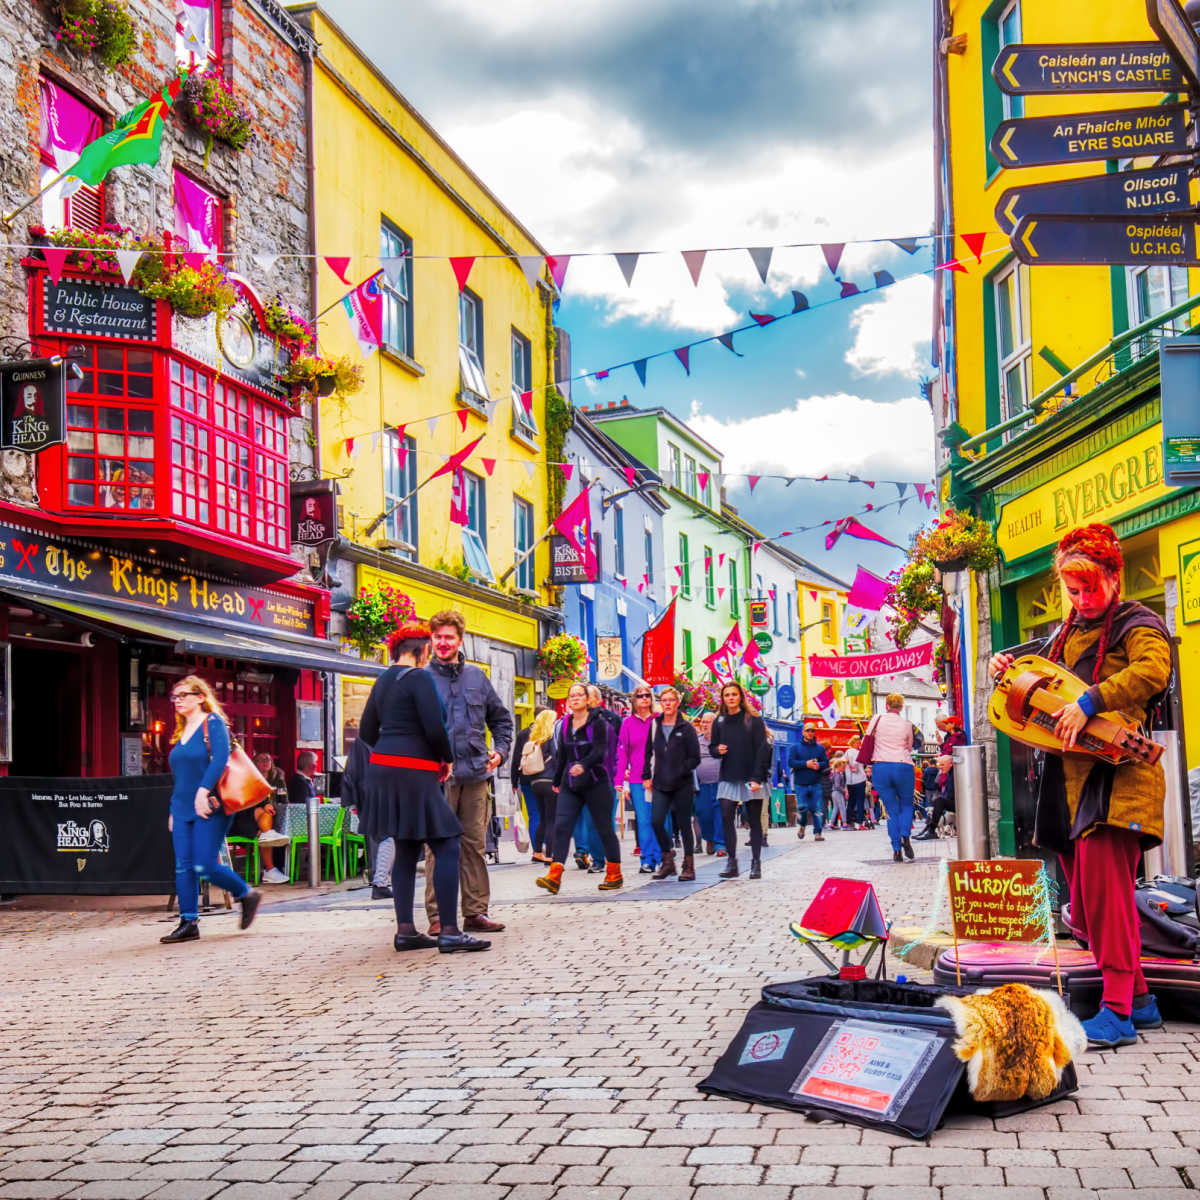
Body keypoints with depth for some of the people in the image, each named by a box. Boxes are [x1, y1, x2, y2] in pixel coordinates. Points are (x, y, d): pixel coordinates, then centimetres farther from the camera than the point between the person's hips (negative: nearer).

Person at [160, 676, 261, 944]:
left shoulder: (213, 723, -5)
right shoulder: (181, 731, 19)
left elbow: (220, 759, -20)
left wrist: (203, 790, -29)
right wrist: (173, 810, 21)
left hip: (209, 808, -8)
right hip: (183, 809, 8)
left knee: (205, 866, -12)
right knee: (183, 867, 0)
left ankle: (247, 894, 10)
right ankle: (188, 923, 4)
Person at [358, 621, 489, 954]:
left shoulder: (383, 680, 15)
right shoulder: (419, 677, -10)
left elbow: (367, 730, 18)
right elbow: (434, 728, -17)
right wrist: (447, 758, 0)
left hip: (384, 769, 9)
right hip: (413, 774, -9)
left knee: (406, 850, 12)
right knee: (446, 847, -6)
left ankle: (405, 930, 10)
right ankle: (449, 932, -11)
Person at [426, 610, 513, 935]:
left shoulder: (476, 677, 12)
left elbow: (501, 718, 22)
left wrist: (500, 750, 8)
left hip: (475, 773, 4)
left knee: (475, 844, 8)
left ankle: (476, 911, 15)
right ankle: (437, 916, 2)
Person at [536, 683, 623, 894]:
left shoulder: (598, 722, -5)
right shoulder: (565, 724, 12)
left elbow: (599, 751, -17)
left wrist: (583, 765, -34)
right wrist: (557, 780, 25)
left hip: (596, 782, -5)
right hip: (570, 784, 5)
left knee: (604, 828, 3)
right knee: (561, 825, -9)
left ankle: (614, 875, 16)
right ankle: (554, 876, -16)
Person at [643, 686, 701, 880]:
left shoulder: (686, 728, -1)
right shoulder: (654, 726, 9)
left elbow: (695, 758, -2)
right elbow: (648, 753, 14)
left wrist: (679, 772, -12)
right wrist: (647, 776, 5)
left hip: (682, 785, -3)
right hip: (660, 784, 3)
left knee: (684, 824, 2)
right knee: (656, 821, -9)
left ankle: (689, 866, 11)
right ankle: (668, 861, 8)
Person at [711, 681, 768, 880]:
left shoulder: (753, 720, -4)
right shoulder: (719, 722, 8)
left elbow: (761, 750, -7)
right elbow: (712, 747, 16)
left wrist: (757, 778, -15)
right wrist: (717, 750, -10)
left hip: (751, 779, -3)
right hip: (728, 779, 3)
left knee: (755, 822, 4)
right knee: (726, 819, -6)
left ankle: (756, 863, 11)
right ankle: (731, 863, 1)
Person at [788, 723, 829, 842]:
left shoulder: (820, 748, 11)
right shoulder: (795, 748, 4)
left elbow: (826, 763, 7)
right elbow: (791, 762, -7)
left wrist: (819, 765, -15)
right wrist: (806, 764, -16)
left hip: (816, 784, 2)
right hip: (800, 784, -2)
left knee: (817, 809, -5)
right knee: (802, 808, -6)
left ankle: (817, 832, 1)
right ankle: (802, 825, 24)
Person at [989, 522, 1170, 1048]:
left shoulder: (1136, 624, -3)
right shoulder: (1067, 633, 22)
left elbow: (1152, 670, -24)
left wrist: (1088, 702, -31)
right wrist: (1011, 672, 11)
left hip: (1116, 773, -8)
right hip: (1068, 776, 8)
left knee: (1102, 882, -17)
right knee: (1087, 897, 9)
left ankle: (1117, 1011, -16)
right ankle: (1138, 999, 19)